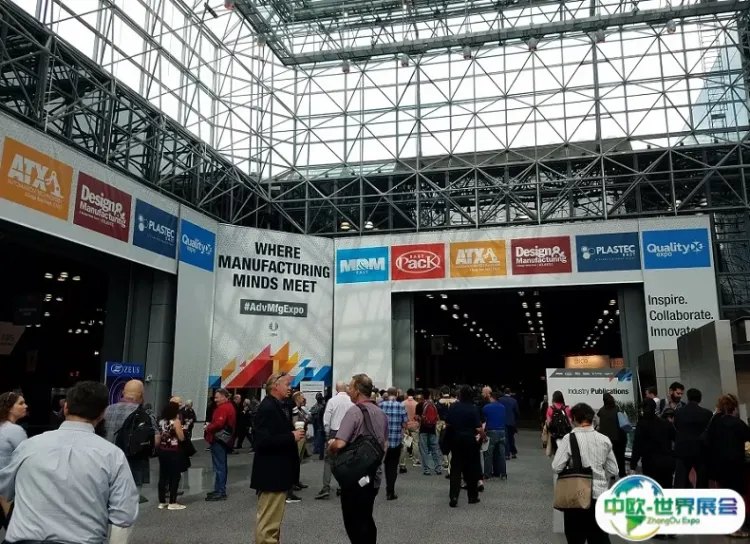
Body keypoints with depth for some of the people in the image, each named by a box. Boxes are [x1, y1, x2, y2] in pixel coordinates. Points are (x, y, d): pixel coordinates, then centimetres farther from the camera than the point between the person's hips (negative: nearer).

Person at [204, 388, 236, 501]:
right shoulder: (230, 406, 16)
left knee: (219, 466, -8)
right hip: (225, 440, 11)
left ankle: (220, 492, -6)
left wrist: (208, 428, -8)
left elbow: (218, 423, -26)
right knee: (222, 466, 16)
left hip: (218, 440, -11)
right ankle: (220, 490, 24)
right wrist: (210, 426, 6)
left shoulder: (223, 408, -16)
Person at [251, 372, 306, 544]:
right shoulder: (268, 407, -18)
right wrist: (291, 437, -21)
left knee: (273, 519, 19)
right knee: (269, 521, -3)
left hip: (277, 471, 11)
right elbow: (263, 440, -27)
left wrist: (294, 433, 2)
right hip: (272, 473, -11)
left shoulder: (278, 406, 12)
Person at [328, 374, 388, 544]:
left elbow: (339, 444, -24)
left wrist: (330, 446, -4)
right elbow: (385, 445, 16)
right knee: (366, 519, 18)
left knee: (354, 522, 2)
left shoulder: (354, 411, -17)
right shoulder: (381, 413, 7)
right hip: (374, 475, 7)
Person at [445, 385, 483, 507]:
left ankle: (453, 497, -5)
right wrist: (483, 436, 3)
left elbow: (447, 424, 6)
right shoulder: (473, 408, -13)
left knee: (455, 468, 5)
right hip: (470, 440, -3)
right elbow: (479, 428, -16)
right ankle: (472, 496, 20)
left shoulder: (453, 407, -1)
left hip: (455, 439, 3)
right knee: (472, 468, 11)